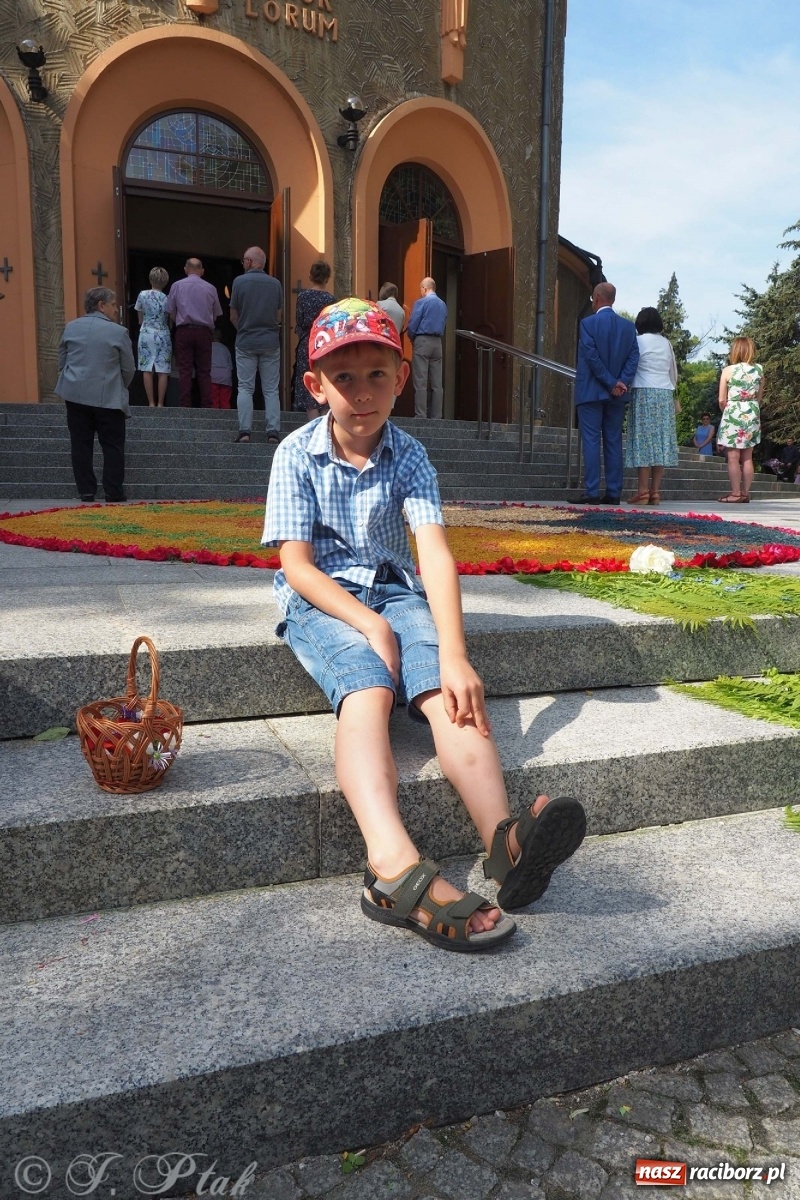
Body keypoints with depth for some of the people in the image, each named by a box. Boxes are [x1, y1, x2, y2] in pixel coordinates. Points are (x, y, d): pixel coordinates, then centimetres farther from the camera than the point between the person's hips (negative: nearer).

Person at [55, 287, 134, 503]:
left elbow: (62, 361, 13)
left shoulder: (70, 327, 8)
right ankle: (113, 494, 3)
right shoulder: (119, 332, -6)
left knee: (81, 445, 9)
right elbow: (129, 369, 0)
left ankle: (86, 492, 10)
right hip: (108, 398, -4)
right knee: (112, 446, 4)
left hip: (75, 394, 4)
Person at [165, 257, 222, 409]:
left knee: (185, 370, 0)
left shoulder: (177, 285, 3)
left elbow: (171, 313, 5)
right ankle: (206, 405, -2)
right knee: (204, 371, 3)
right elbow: (215, 315, 8)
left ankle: (185, 405, -5)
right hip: (204, 332, 1)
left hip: (184, 331, -1)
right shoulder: (210, 288, 4)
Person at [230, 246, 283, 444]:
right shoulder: (275, 284, 3)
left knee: (245, 388, 3)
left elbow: (233, 316, 1)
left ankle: (245, 430, -3)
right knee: (271, 389, 4)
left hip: (246, 341, -2)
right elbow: (278, 316, 9)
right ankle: (273, 431, -1)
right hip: (270, 342, 2)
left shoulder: (240, 281, -4)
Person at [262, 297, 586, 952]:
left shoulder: (408, 455, 0)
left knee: (447, 689, -28)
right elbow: (296, 564, -9)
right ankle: (398, 867, -57)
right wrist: (370, 626, -23)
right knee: (366, 689, -34)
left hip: (395, 591, 3)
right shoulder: (297, 454, -4)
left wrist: (454, 653, -29)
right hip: (321, 599, -2)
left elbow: (436, 553, -14)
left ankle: (504, 837, -50)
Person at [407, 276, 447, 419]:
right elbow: (443, 325, 15)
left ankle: (420, 416, -10)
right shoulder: (443, 305, 12)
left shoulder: (421, 302, -6)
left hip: (423, 342, -6)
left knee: (420, 382, -6)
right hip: (437, 343, 6)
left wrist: (412, 338, 9)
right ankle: (436, 417, 6)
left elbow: (412, 324, -8)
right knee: (436, 383, 5)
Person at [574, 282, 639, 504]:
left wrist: (612, 383, -10)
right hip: (617, 394, 4)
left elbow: (592, 356, -13)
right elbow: (633, 357, 0)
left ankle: (592, 492, -7)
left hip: (590, 392, -4)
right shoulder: (628, 326, 8)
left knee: (591, 441, -3)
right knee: (614, 442, 7)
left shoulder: (588, 323, -6)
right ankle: (614, 492, 6)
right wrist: (621, 383, -8)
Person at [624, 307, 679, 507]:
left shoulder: (638, 341, -2)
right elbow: (674, 373, 19)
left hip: (643, 393, -5)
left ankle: (643, 491, -12)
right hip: (665, 394, 5)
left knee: (643, 440, -7)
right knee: (661, 441, 2)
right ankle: (655, 492, 1)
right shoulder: (666, 343, 13)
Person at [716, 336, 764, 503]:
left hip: (734, 414, -5)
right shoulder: (759, 369, 4)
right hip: (752, 415, 5)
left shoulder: (728, 370, -7)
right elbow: (759, 397, 10)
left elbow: (722, 400, -6)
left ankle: (735, 494, -3)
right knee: (747, 457, 9)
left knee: (733, 457, -2)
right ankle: (745, 493, 12)